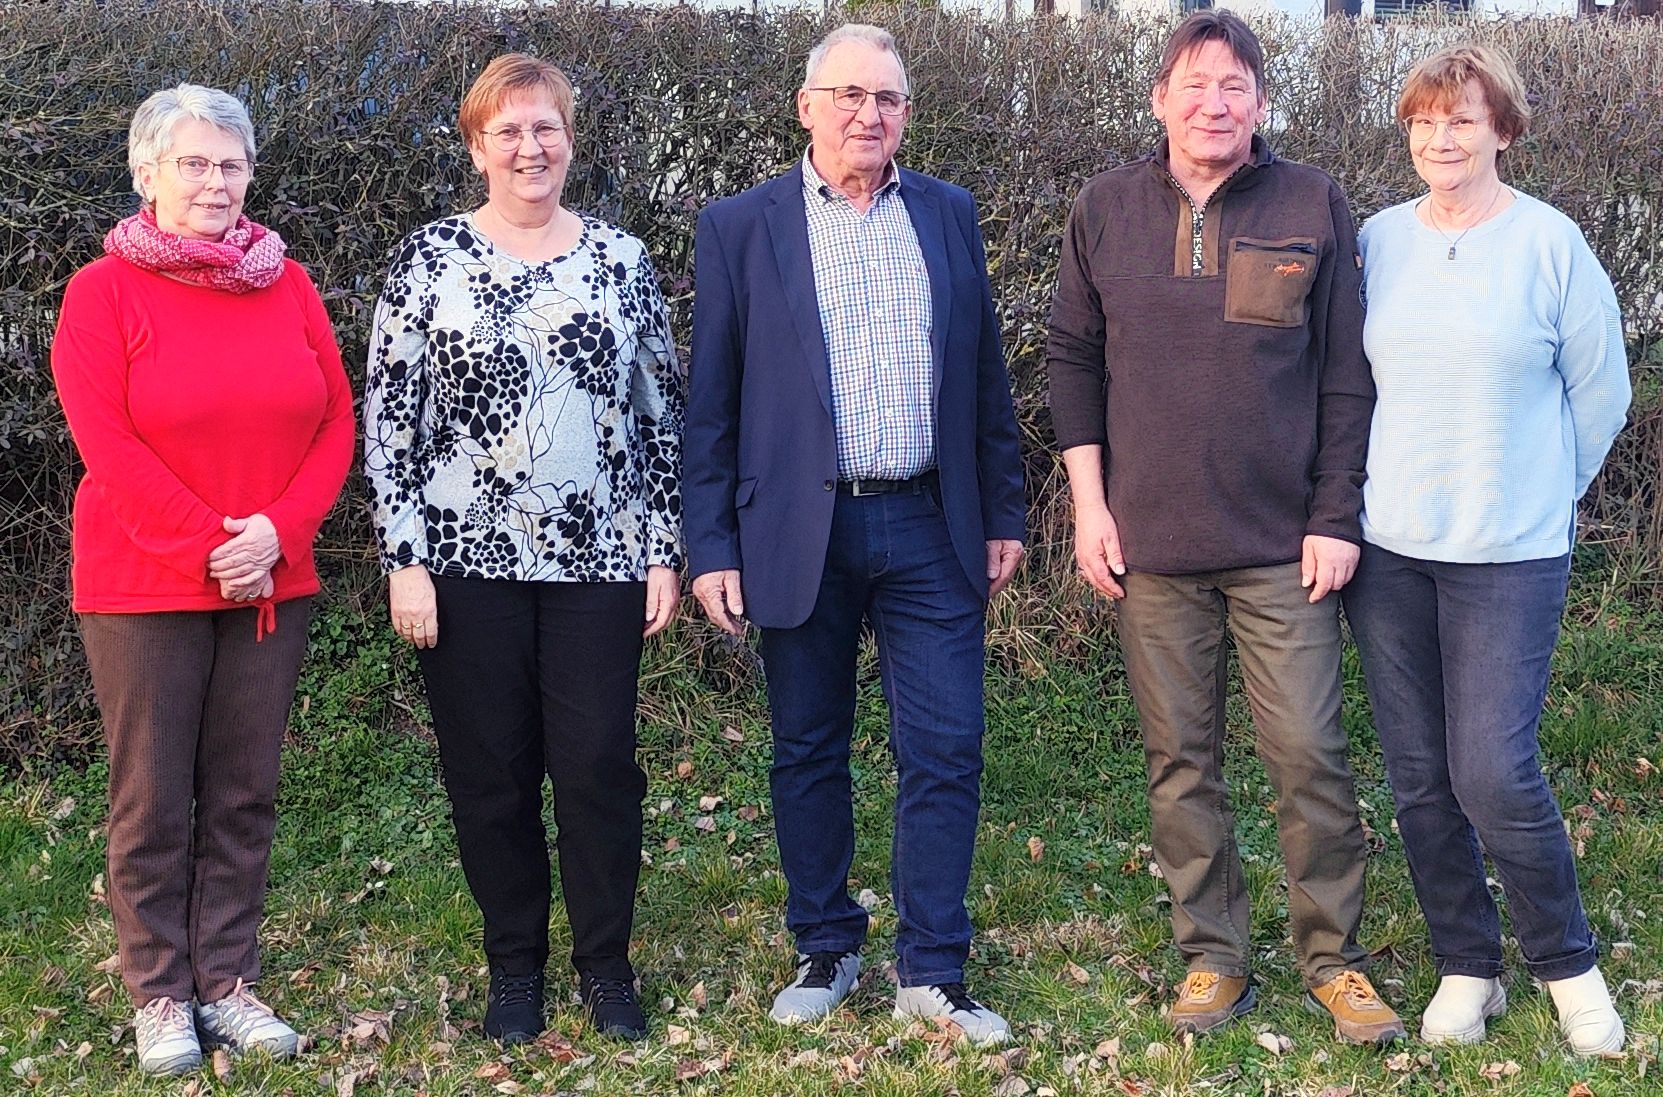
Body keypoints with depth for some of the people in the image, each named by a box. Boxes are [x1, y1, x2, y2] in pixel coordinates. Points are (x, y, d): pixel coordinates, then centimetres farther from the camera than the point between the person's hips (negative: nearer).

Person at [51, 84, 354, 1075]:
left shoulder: (287, 284, 7)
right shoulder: (104, 291, -4)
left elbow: (336, 418, 4)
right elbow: (107, 445, -12)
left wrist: (278, 530, -11)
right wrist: (206, 549, -16)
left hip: (272, 583, 4)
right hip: (144, 585, -3)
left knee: (244, 792, 9)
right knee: (155, 797, 4)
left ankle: (228, 980, 19)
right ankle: (160, 992, 16)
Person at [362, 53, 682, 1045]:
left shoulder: (620, 259, 6)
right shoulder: (431, 258, 1)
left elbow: (661, 412, 8)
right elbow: (390, 415, 0)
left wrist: (665, 551, 3)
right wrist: (405, 559, -6)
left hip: (598, 560, 1)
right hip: (470, 559, -1)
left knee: (599, 766, 2)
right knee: (491, 772, 7)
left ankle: (608, 965, 19)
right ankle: (516, 966, 23)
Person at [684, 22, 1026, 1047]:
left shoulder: (949, 215, 8)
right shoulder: (740, 227, 0)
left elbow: (985, 375, 12)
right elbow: (711, 402, 0)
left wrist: (1004, 513, 9)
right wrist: (711, 548, -5)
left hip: (932, 528, 2)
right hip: (801, 532, -1)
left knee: (947, 750, 1)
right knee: (809, 751, 10)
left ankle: (934, 972, 12)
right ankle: (827, 951, 26)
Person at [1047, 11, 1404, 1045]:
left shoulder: (1313, 206, 0)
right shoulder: (1106, 210, 4)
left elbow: (1346, 374, 2)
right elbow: (1074, 359, 10)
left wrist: (1336, 517, -3)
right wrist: (1090, 504, 3)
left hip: (1284, 542, -1)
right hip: (1151, 541, 2)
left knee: (1311, 757, 0)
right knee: (1182, 762, 8)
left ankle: (1336, 962, 16)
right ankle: (1214, 959, 21)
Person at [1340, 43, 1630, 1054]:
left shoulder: (1549, 243, -4)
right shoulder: (1378, 242, 5)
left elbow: (1602, 391, 4)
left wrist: (1539, 495, 9)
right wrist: (1360, 496, 11)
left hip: (1509, 554, -3)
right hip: (1387, 549, 4)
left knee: (1494, 774, -8)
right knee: (1419, 774, 8)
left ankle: (1568, 966, 15)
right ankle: (1468, 969, 25)